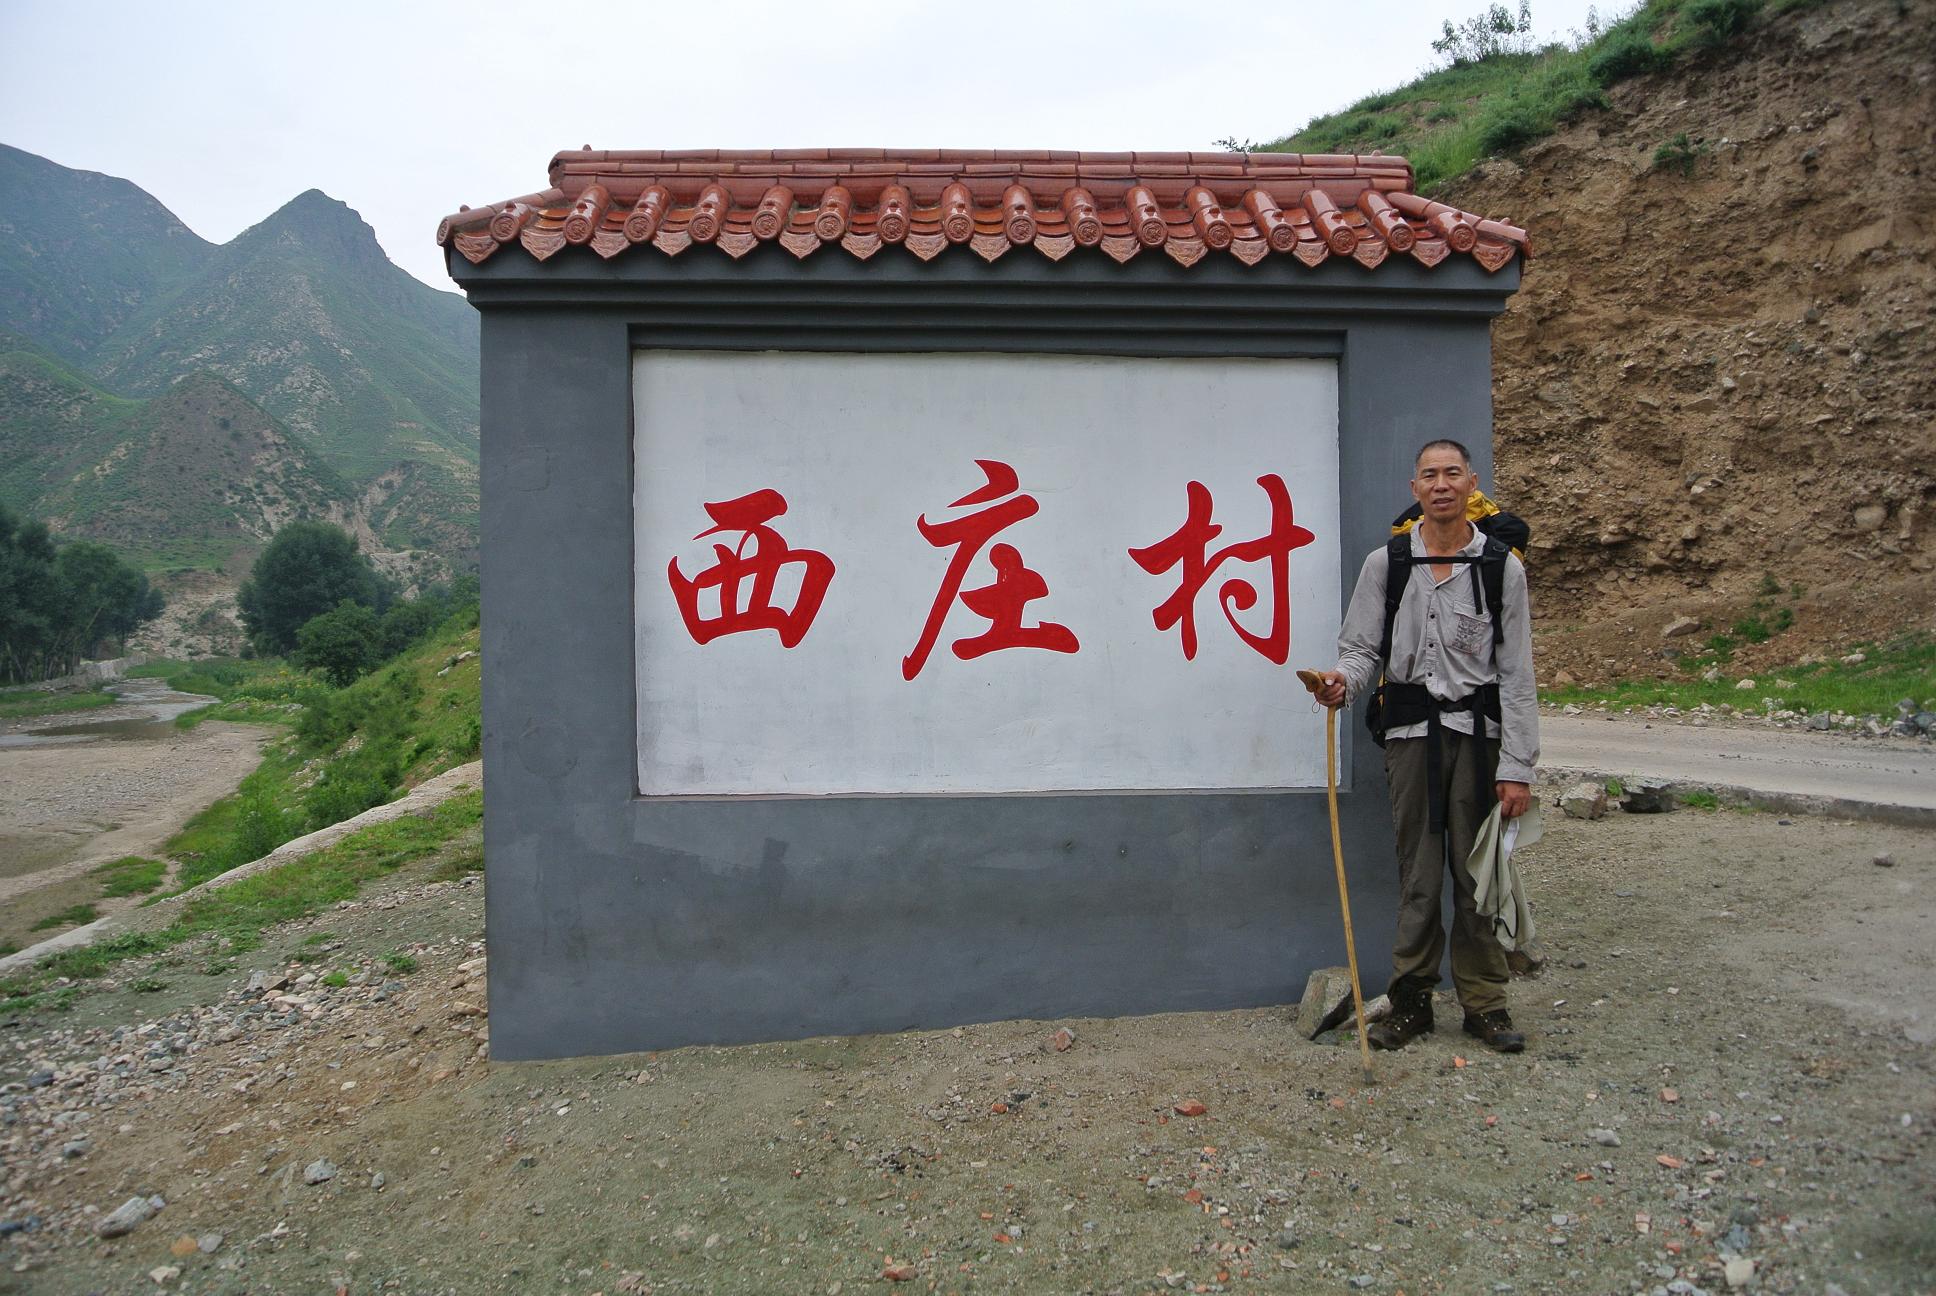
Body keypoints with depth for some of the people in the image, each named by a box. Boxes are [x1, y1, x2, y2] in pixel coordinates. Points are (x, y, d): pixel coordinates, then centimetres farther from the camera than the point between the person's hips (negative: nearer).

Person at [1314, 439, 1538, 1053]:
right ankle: (1412, 999, 18)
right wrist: (1343, 680, -20)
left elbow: (1516, 674, 0)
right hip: (1412, 729, 1)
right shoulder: (1384, 564, 3)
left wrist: (1517, 767, -4)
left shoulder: (1502, 566, 1)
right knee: (1418, 871, 6)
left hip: (1477, 731, 0)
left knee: (1478, 870, 5)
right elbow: (1361, 647, 5)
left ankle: (1484, 1002, 19)